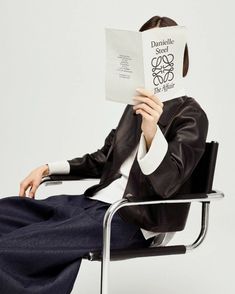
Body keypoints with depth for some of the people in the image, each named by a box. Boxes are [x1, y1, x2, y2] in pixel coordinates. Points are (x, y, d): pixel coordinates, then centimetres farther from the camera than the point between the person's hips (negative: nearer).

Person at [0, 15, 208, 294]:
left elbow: (167, 182, -18)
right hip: (96, 201, 8)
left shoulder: (190, 115, -6)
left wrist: (151, 131, -36)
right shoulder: (139, 104, 18)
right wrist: (48, 168, 16)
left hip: (132, 220, -8)